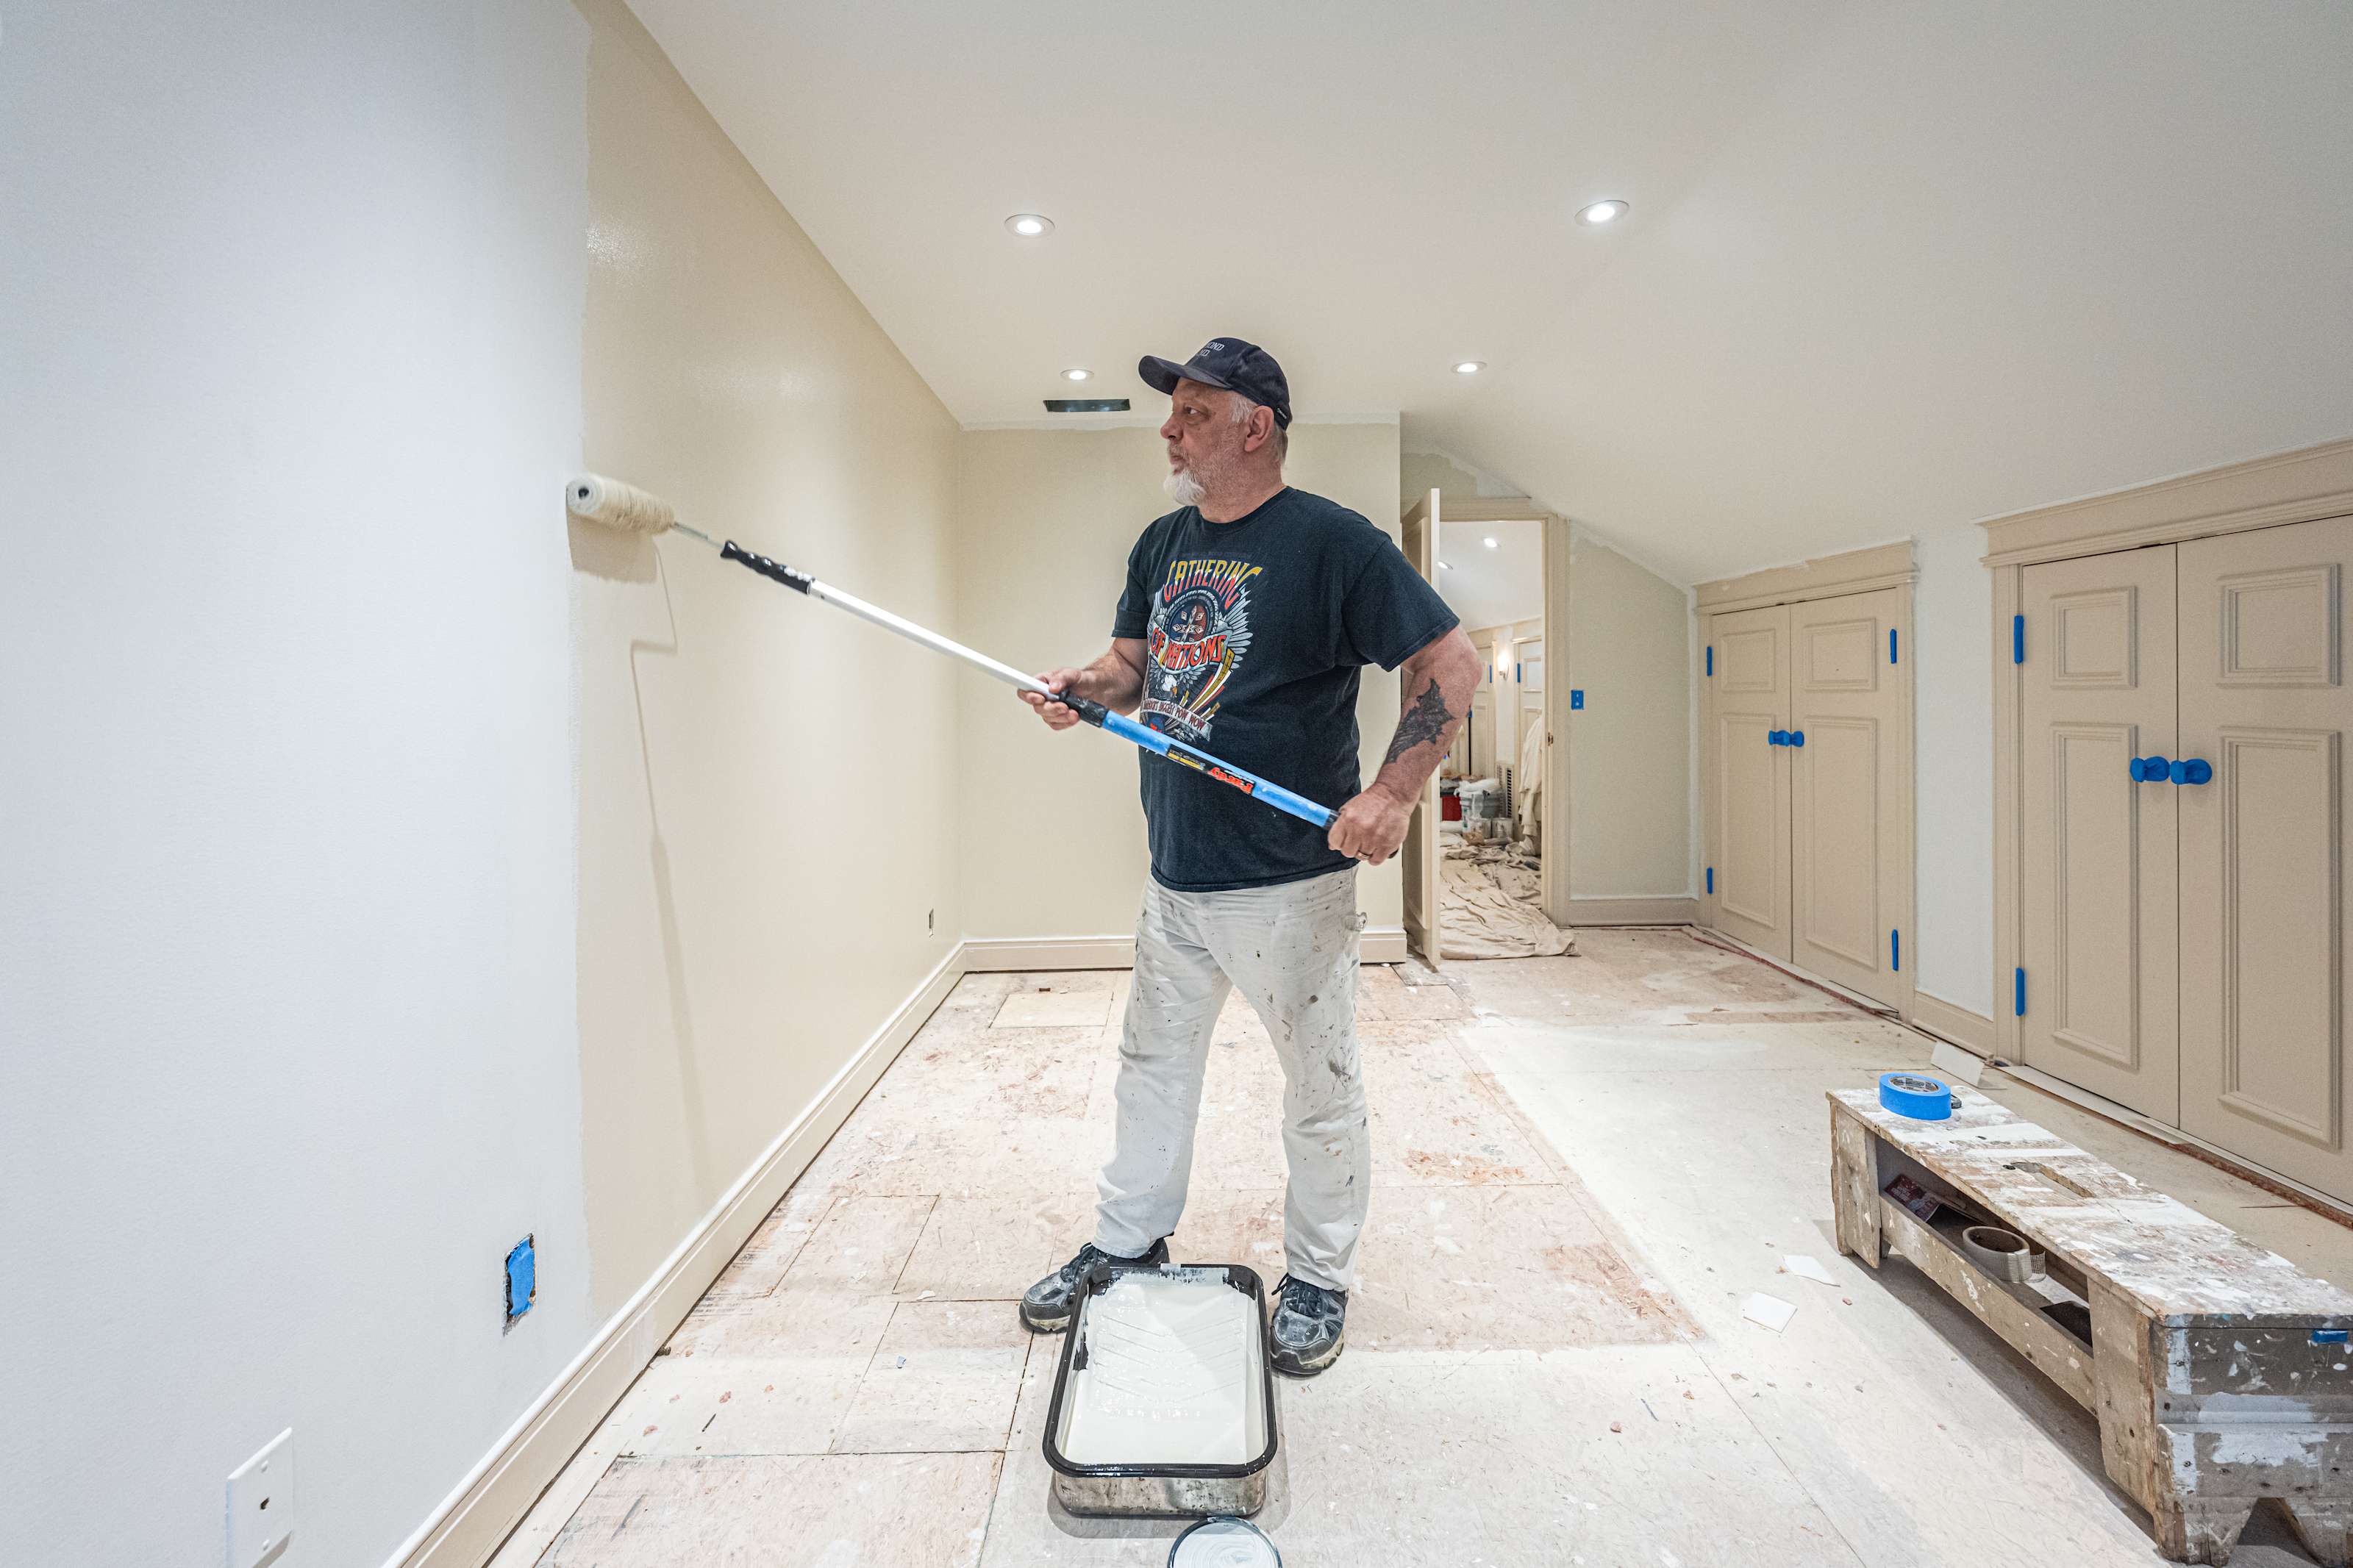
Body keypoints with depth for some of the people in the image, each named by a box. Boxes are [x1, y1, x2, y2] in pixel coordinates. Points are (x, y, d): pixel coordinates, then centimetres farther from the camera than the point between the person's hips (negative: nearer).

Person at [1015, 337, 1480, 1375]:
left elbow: (1453, 664, -12)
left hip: (1291, 881, -7)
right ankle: (1127, 1242, 40)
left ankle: (1319, 1278, 31)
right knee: (1153, 1062, 20)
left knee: (1318, 1086, 9)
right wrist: (1081, 688, -5)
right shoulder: (1163, 543, 9)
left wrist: (1394, 792, -22)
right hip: (1175, 872, 7)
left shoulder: (1331, 542, -12)